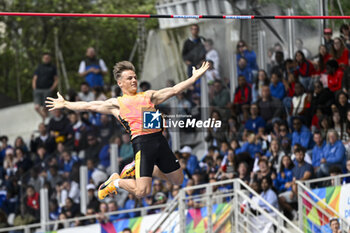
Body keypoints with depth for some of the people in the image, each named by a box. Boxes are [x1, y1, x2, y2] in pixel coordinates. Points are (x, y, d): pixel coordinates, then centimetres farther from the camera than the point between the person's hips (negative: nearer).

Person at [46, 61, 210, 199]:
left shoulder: (148, 95, 22)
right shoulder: (116, 103, 13)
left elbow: (174, 90, 21)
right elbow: (89, 106, 16)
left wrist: (195, 77, 17)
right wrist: (64, 104, 15)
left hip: (159, 140, 5)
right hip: (141, 142, -5)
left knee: (178, 180, 14)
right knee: (142, 192, -17)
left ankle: (136, 168, 29)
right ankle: (115, 182, 15)